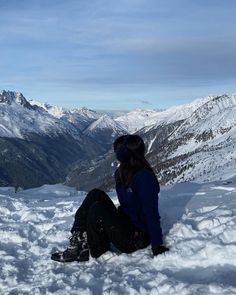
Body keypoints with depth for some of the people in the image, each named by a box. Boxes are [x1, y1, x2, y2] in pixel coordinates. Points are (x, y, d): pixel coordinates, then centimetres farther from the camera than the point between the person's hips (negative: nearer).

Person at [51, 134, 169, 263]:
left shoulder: (144, 177, -20)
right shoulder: (122, 174, 8)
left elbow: (151, 214, -22)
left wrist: (157, 247, -21)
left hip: (136, 238, -9)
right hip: (125, 222, 9)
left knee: (97, 209, -23)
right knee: (96, 194, -5)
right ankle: (79, 237, -10)